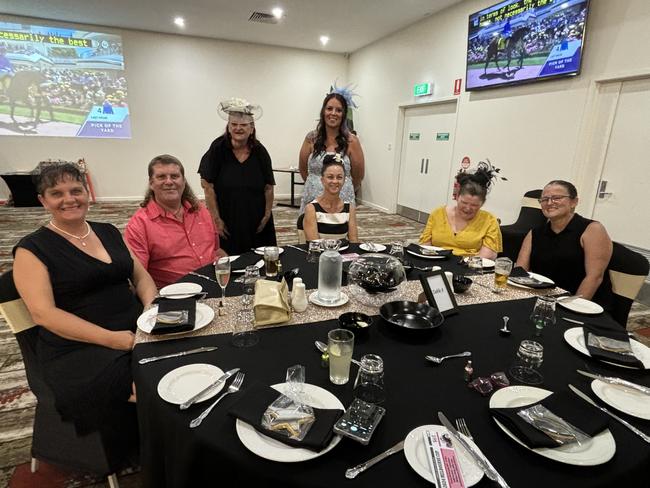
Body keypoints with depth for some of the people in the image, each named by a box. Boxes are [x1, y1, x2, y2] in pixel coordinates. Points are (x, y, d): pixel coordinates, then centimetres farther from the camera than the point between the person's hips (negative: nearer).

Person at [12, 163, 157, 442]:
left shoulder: (108, 232, 15)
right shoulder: (32, 249, 1)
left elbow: (141, 276, 16)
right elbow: (43, 313, -9)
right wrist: (111, 338, -20)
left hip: (136, 330, 5)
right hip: (77, 347, -4)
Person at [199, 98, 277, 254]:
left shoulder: (260, 152, 1)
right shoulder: (218, 149, -7)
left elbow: (268, 187, 5)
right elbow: (208, 186, -7)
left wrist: (267, 215, 1)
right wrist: (216, 219, -8)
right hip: (227, 225, -2)